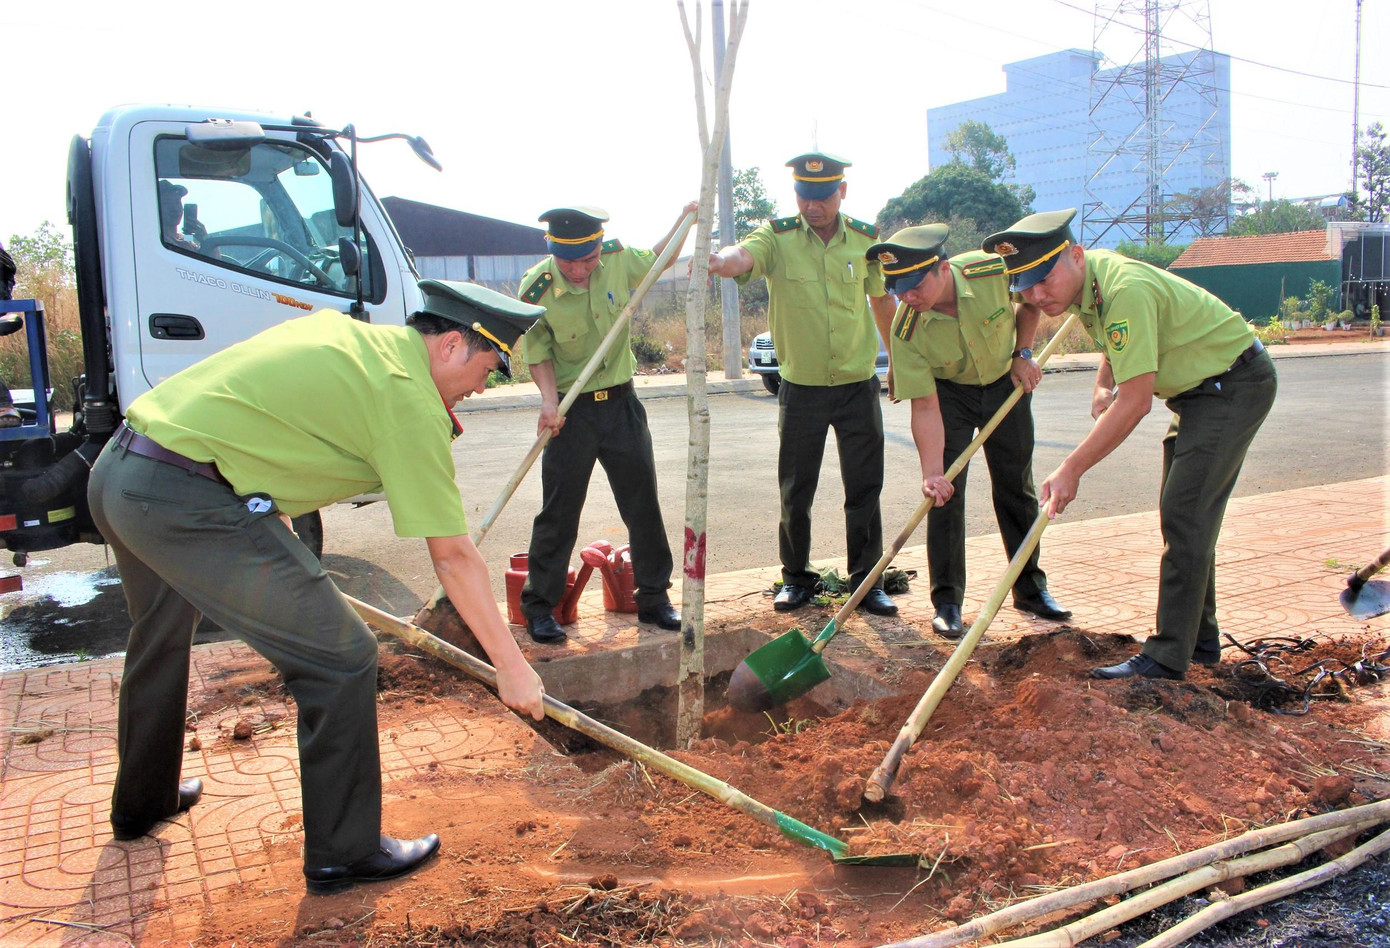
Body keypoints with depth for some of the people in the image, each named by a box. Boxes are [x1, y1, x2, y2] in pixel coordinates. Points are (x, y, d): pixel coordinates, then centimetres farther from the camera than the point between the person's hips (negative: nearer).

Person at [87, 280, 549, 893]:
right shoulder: (410, 399, -9)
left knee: (159, 640, 32)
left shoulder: (341, 329, 17)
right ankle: (343, 854, 13)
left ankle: (140, 804, 55)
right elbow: (452, 556, -9)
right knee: (341, 659, -1)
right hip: (187, 502, -10)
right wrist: (511, 666, -2)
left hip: (114, 472, 11)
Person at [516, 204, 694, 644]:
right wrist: (549, 401, -22)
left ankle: (653, 598, 21)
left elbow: (653, 260, 18)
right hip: (571, 411, -3)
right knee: (558, 513, 1)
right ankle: (539, 607, 15)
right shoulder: (537, 288, -15)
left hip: (621, 404, 3)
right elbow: (538, 352, -8)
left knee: (644, 505, 8)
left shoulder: (619, 259, -5)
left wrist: (684, 221, 8)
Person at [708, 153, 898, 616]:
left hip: (858, 386, 2)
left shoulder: (866, 239, 1)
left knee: (865, 489, 6)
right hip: (801, 388, -1)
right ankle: (796, 578, 24)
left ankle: (867, 580, 20)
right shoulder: (778, 237, -8)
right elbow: (744, 255, -30)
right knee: (795, 491, 7)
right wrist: (718, 260, -54)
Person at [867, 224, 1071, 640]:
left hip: (1007, 383, 2)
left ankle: (1031, 588, 24)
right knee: (945, 493, -11)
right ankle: (947, 602, 0)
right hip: (948, 392, -2)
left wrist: (1023, 353, -12)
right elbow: (925, 407, -28)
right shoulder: (906, 330, -30)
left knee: (1017, 489, 9)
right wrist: (932, 472, -34)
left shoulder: (994, 270, -29)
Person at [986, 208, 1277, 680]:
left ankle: (1167, 658, -12)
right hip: (1198, 387, 10)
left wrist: (1070, 470, -31)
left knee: (1185, 513, -16)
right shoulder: (1086, 281, -2)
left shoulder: (1125, 290, -33)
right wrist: (1102, 385, -2)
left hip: (1236, 381, -10)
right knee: (1183, 513, 14)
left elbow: (1135, 402, -33)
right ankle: (1200, 638, 26)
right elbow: (1115, 342, 18)